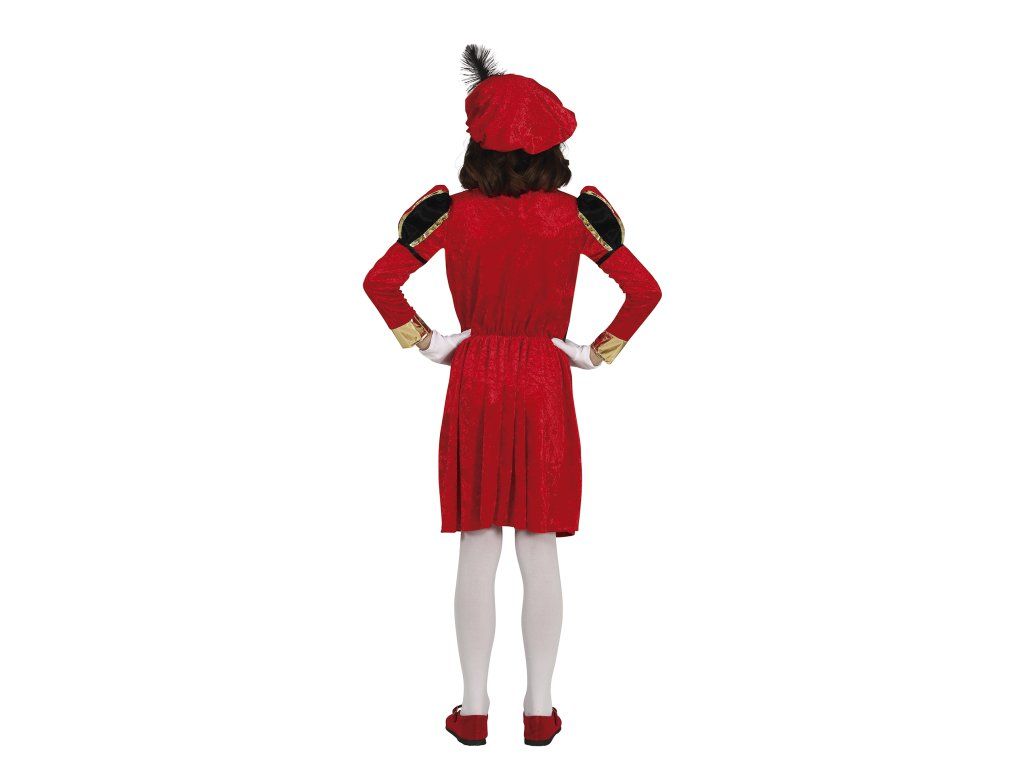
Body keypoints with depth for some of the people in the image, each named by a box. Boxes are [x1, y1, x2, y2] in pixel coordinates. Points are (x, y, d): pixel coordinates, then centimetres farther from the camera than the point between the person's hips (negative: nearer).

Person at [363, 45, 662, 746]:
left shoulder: (454, 213, -5)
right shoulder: (574, 215, -5)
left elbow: (381, 280, -4)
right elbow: (644, 290, -2)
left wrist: (424, 341, 6)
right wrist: (601, 351, 7)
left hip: (474, 389, 0)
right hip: (547, 394, 0)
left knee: (477, 552, 6)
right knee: (541, 553, 7)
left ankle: (474, 708, 12)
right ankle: (540, 708, 13)